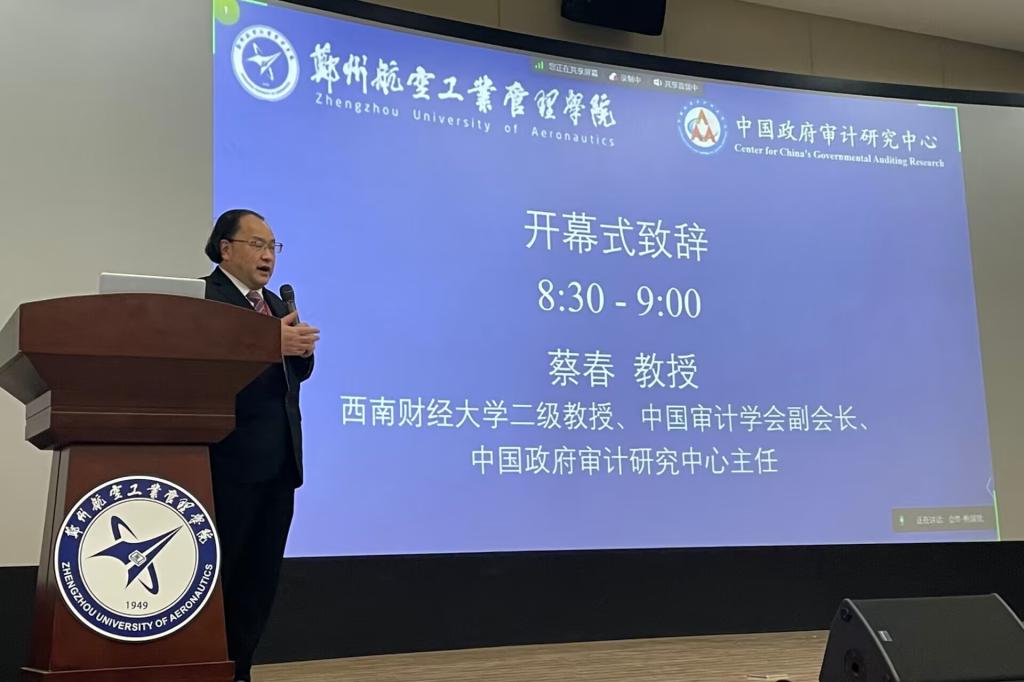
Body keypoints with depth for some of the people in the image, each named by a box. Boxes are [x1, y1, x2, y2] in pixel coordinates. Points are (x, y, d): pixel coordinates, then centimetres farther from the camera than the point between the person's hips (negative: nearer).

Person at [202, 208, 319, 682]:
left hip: (279, 460, 9)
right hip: (232, 460, -8)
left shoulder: (274, 303, 19)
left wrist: (300, 346, -4)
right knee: (213, 575, -1)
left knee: (260, 577, 12)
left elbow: (297, 371, 17)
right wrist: (270, 343, -28)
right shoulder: (202, 297, -6)